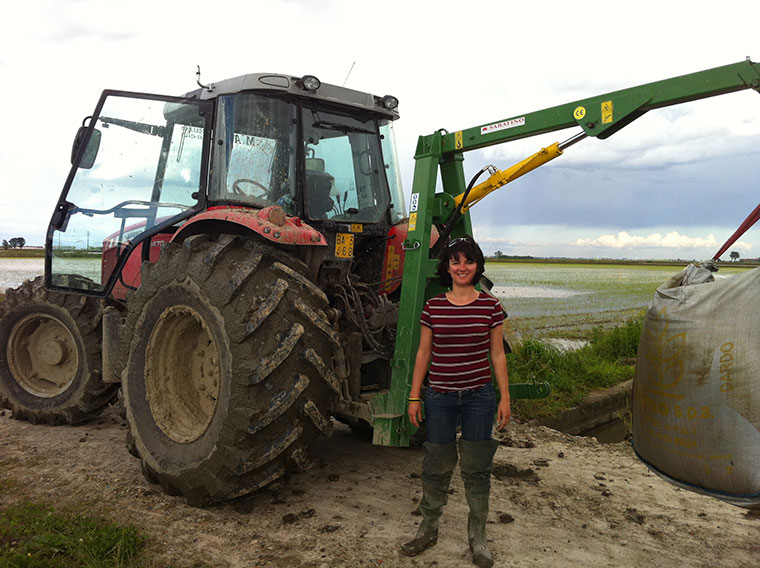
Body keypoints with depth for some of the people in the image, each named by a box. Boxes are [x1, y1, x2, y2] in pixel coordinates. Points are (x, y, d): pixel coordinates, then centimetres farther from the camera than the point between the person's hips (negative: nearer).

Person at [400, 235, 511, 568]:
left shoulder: (490, 307, -2)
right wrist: (414, 396, 4)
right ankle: (428, 530, 29)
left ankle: (477, 538, 25)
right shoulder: (432, 307, 0)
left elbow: (497, 355, 3)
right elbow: (423, 353, 4)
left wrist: (505, 397, 1)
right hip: (440, 396, 1)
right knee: (436, 466, 10)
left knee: (476, 469, 8)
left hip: (479, 396, 0)